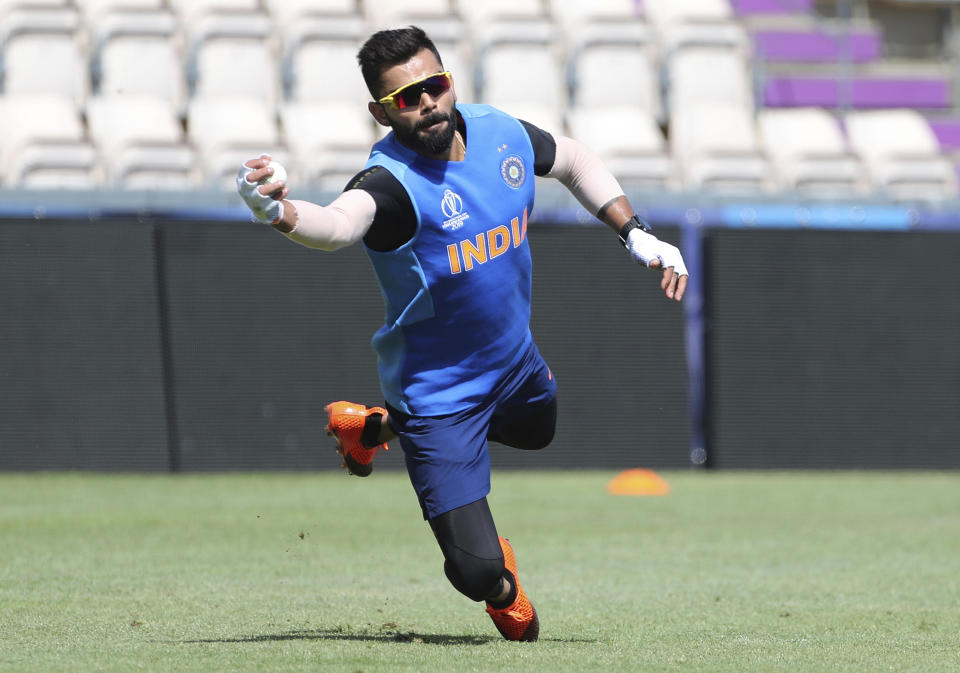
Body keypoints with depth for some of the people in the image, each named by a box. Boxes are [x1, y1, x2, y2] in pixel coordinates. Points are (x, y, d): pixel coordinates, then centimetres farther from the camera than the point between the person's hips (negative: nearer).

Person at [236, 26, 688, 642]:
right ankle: (501, 587, 28)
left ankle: (374, 425, 43)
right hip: (438, 391, -7)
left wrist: (637, 235, 2)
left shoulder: (501, 134, -11)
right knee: (478, 571, -11)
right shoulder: (392, 181, -31)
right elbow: (339, 224, -54)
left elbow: (574, 160, 10)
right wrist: (282, 213, -75)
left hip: (514, 360, 7)